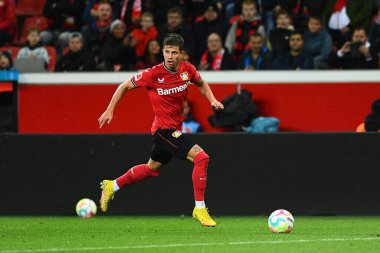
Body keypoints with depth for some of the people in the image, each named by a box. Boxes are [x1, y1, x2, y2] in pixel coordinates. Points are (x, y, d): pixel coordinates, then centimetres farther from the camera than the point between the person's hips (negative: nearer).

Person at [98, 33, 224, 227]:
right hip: (164, 128, -7)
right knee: (201, 157, -20)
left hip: (174, 129, 7)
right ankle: (200, 208, -13)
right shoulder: (153, 74, -18)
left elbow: (201, 84, 18)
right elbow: (125, 86, -4)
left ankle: (112, 186, 42)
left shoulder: (187, 69, -4)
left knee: (152, 169, 24)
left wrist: (212, 100, 0)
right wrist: (109, 110, -5)